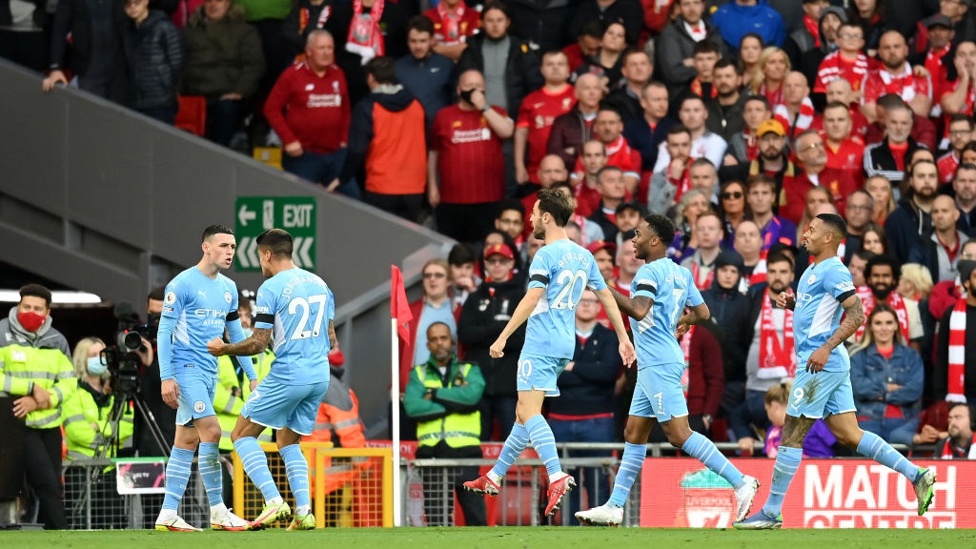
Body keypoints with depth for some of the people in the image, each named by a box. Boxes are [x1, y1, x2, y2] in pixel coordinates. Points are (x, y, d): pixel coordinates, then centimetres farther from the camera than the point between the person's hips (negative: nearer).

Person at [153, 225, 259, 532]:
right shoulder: (182, 285, -10)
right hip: (186, 369, -8)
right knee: (211, 431, -16)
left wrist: (252, 376, 17)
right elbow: (164, 331, -11)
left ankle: (168, 515, 8)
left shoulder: (228, 288, 12)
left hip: (209, 373, 8)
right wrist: (166, 377, -18)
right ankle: (218, 511, -12)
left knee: (187, 442, 7)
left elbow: (236, 335, 20)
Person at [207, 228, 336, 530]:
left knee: (242, 435, 4)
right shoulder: (319, 283, 12)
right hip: (320, 376, 7)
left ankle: (274, 502, -12)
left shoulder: (270, 288, -9)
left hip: (288, 376, -7)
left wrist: (224, 349, 3)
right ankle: (304, 512, 2)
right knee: (289, 443, 20)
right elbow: (331, 338, 16)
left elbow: (259, 343, -11)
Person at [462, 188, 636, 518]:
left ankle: (557, 478, -32)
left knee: (528, 413, -15)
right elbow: (606, 296, 18)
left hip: (541, 343, -9)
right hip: (565, 344, 9)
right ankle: (494, 477, 26)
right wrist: (623, 339, 23)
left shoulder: (546, 256, -11)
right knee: (526, 413, 16)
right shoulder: (583, 256, 14)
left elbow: (532, 299, -20)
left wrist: (502, 338, -20)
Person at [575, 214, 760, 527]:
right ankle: (614, 507, 13)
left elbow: (639, 310, -28)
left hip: (658, 364, -10)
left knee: (679, 435, -13)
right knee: (633, 435, 11)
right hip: (654, 366, 10)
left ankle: (740, 482, -15)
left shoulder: (651, 272, -13)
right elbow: (702, 313, 19)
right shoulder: (680, 273, 14)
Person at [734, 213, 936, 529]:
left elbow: (856, 314, -22)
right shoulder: (813, 271, 18)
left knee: (791, 435, -5)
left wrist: (826, 349, -29)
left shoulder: (833, 271, -13)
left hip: (821, 364, -10)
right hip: (831, 366, 10)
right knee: (849, 435, 8)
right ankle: (916, 476, 6)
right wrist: (792, 303, 12)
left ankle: (772, 512, -1)